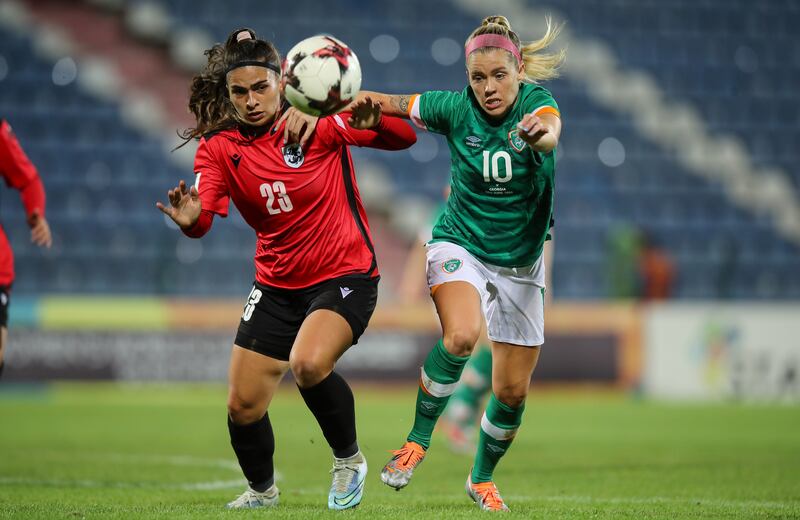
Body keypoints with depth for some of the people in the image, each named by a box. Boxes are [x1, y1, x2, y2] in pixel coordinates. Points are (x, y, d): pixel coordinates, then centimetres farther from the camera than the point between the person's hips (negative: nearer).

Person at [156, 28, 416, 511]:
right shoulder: (219, 146, -5)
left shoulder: (317, 121, -12)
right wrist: (191, 219, -43)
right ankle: (262, 490, 36)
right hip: (277, 285, 4)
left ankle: (349, 460, -5)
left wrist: (374, 120, -36)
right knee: (243, 406, 5)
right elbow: (204, 214, -19)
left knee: (308, 363, -32)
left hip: (345, 275, -4)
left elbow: (405, 136, -14)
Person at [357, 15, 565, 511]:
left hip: (521, 261, 1)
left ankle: (483, 479, 33)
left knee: (513, 391, 6)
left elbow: (551, 129, -39)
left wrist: (540, 132, -65)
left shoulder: (535, 101, -16)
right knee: (461, 336, -34)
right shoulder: (455, 108, -12)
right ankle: (419, 438, -14)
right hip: (460, 245, -1)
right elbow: (386, 103, -3)